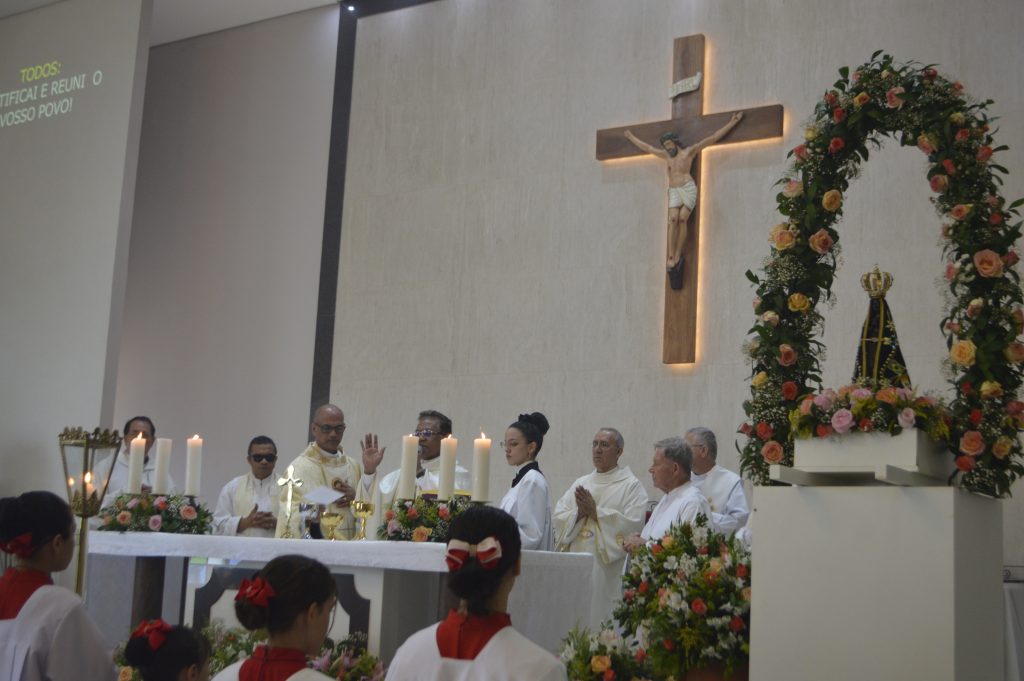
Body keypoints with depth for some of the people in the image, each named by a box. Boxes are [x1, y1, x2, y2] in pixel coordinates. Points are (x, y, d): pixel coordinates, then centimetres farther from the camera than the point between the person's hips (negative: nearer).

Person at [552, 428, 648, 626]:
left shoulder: (631, 486, 0)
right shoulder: (581, 483, 16)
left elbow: (633, 524, -13)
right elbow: (558, 517, 8)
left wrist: (596, 512, -12)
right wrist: (579, 513, -11)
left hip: (609, 572, -5)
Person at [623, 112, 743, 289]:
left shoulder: (689, 151, 9)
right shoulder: (667, 155, 24)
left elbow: (713, 138, 7)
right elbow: (647, 148, 37)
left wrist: (732, 122, 5)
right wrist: (632, 138, 46)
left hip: (688, 189, -4)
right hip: (674, 193, 4)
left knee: (682, 220, -16)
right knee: (673, 220, -17)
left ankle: (678, 256, -14)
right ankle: (671, 257, -21)